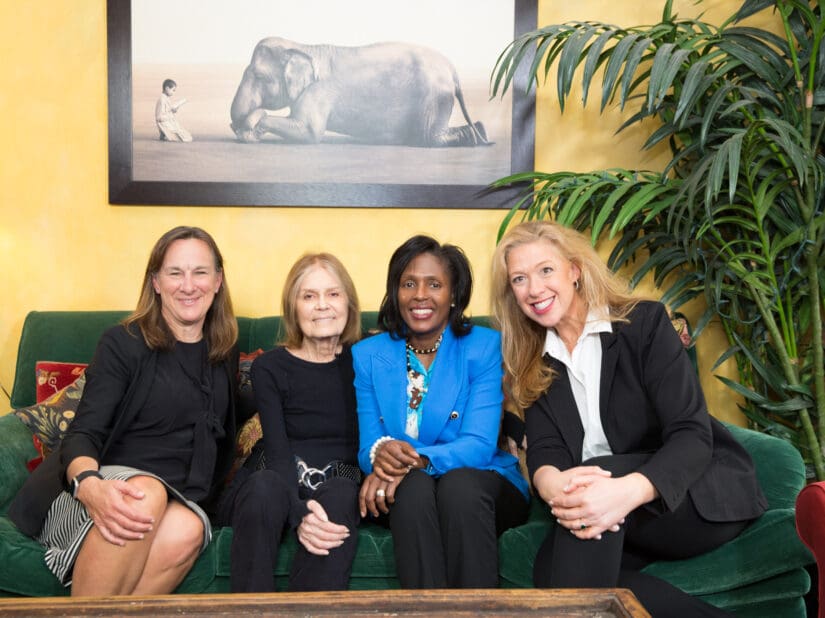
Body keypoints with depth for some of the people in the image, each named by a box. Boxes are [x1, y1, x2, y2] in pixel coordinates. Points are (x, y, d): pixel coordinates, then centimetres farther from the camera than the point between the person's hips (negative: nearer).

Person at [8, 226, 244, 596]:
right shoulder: (123, 343, -2)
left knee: (187, 530, -34)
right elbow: (83, 433, -13)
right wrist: (90, 486, -34)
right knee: (147, 491, -38)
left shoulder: (225, 353, 12)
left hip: (180, 500, 3)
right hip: (109, 492, -3)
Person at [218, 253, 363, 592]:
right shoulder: (269, 367, 2)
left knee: (340, 492, -33)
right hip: (277, 483, 0)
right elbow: (277, 450, -10)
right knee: (265, 484, -33)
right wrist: (298, 513, -29)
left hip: (338, 485, 1)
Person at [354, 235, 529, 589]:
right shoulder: (367, 355, 4)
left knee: (459, 484, -34)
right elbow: (366, 446, -1)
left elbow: (479, 445, -14)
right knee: (414, 487, -33)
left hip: (477, 484, -1)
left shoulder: (486, 347, -4)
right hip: (403, 494, 1)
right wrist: (380, 454, -27)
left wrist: (417, 460, -32)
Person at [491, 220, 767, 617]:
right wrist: (552, 485, -33)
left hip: (707, 495, -4)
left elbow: (692, 435, -16)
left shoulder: (644, 322, -7)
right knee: (553, 566, -28)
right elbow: (543, 449, -6)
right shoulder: (534, 364, 7)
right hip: (622, 524, 4)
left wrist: (629, 491, -38)